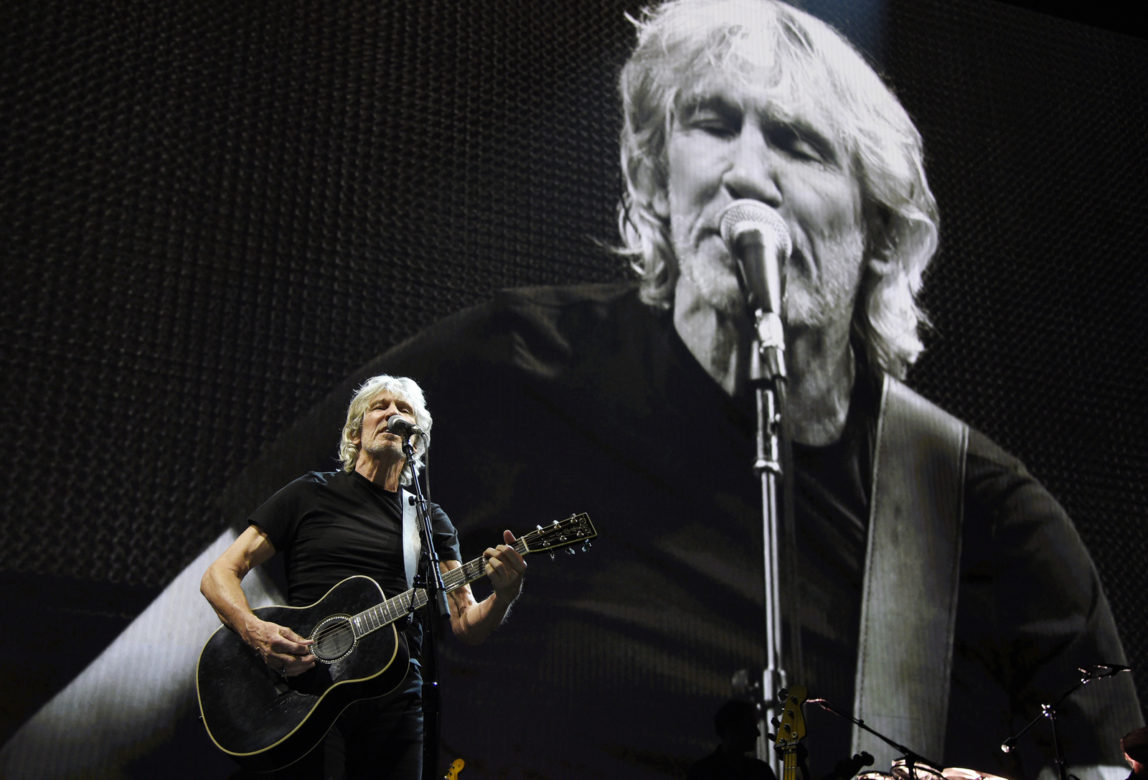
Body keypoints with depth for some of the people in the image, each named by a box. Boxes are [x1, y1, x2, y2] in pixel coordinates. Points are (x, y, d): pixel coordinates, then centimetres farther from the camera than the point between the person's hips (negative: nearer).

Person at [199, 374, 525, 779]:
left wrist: (504, 594, -14)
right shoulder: (312, 494, 9)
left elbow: (467, 626, 9)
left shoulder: (430, 520, 16)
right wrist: (254, 630, -16)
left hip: (394, 699, 3)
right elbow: (218, 576, 5)